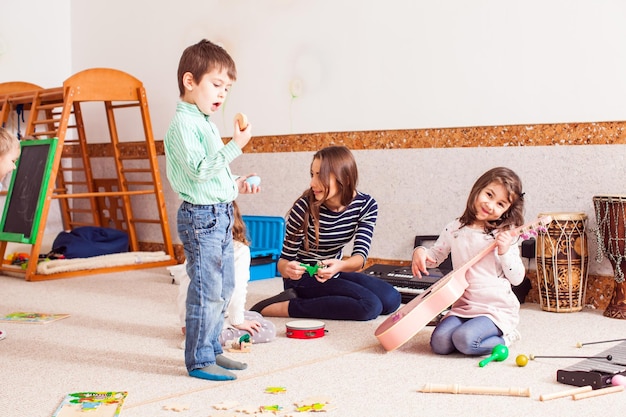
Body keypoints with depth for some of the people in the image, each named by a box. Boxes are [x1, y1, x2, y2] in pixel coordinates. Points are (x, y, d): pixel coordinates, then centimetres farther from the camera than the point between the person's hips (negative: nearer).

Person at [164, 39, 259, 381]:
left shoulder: (206, 122, 17)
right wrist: (235, 146, -26)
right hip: (201, 215, -10)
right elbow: (199, 170, -23)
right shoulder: (183, 124, -13)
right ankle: (199, 360, 4)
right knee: (207, 290, -6)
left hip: (221, 214, 10)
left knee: (224, 288, 15)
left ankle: (211, 350, 26)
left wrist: (235, 184, 12)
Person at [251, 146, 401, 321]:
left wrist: (339, 265, -40)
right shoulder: (304, 207, -21)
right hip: (303, 278, -6)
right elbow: (285, 258, -15)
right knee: (370, 305, -23)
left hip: (334, 274, 6)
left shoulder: (366, 206, -10)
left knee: (391, 299, -10)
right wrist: (288, 269, -40)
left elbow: (361, 255, -17)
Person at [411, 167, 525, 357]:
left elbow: (517, 279, -3)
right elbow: (435, 256, 18)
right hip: (463, 306, 4)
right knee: (439, 343, -16)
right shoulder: (455, 229, 4)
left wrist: (505, 251, -18)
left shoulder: (505, 235, -3)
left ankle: (504, 336, 2)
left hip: (498, 309, -4)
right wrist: (420, 252, -5)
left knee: (465, 340, -27)